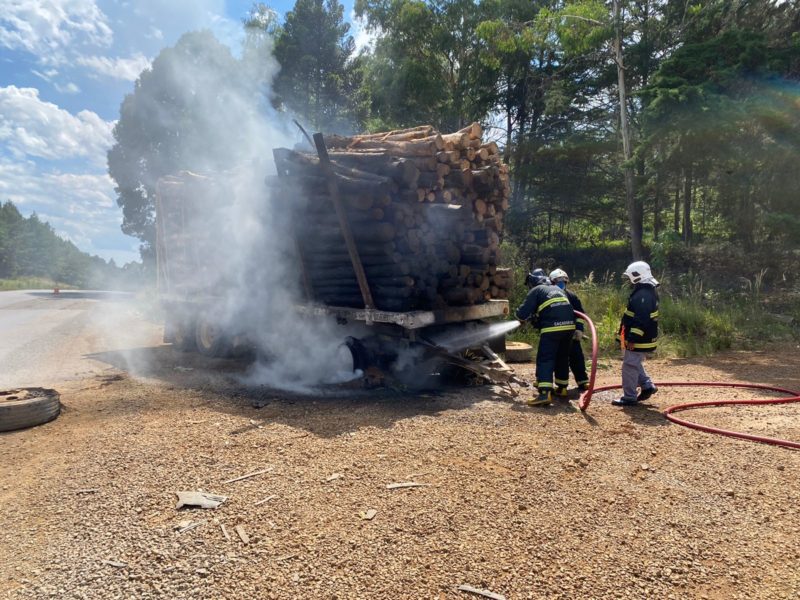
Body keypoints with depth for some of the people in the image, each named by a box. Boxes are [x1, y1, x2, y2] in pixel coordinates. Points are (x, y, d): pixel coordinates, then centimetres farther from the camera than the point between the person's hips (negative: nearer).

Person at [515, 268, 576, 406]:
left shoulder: (536, 291, 8)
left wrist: (521, 316, 24)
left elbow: (522, 313, -1)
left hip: (552, 327, -7)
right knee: (562, 357, 22)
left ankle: (545, 393, -19)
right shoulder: (558, 289, 29)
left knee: (545, 359, -6)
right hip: (569, 325, 7)